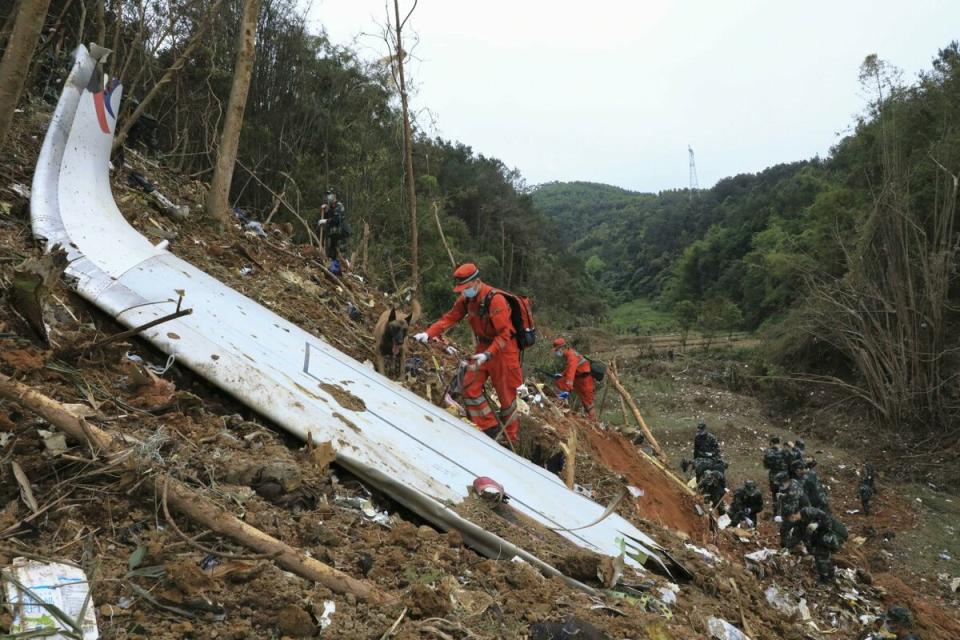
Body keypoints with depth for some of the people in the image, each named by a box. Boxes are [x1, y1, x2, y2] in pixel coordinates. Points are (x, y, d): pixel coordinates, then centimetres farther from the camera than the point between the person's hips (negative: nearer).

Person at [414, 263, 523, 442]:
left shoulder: (495, 300, -26)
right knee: (470, 387, 0)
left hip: (502, 349, -7)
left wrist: (488, 354, -39)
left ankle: (511, 438, 19)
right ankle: (489, 428, 11)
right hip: (484, 347, 7)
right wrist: (428, 333, -17)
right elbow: (450, 317, -3)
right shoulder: (466, 298, -2)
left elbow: (504, 334, -28)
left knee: (506, 394, 3)